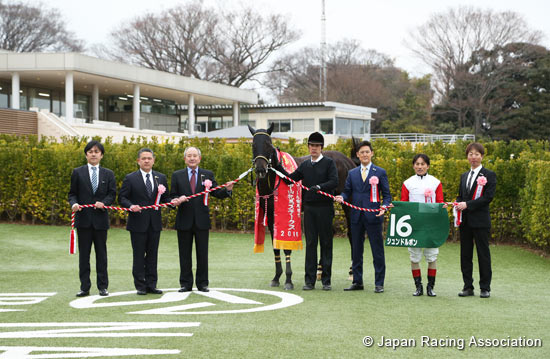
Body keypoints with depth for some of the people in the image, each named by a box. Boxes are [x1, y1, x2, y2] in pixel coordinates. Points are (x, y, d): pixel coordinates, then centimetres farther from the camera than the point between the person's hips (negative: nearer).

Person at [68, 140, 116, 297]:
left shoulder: (108, 174, 8)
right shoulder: (78, 172, 6)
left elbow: (112, 194, 5)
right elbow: (72, 193, 6)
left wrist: (103, 203, -14)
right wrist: (74, 203, -14)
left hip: (100, 218, 0)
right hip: (83, 218, 0)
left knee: (101, 253, 5)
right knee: (84, 254, 3)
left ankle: (103, 286, 12)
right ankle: (85, 287, 7)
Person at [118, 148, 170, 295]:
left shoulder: (161, 178, 10)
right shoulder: (130, 178, 1)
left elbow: (165, 198, 13)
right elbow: (122, 198, 0)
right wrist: (130, 206, -19)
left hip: (155, 223, 3)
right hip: (138, 223, -3)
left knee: (152, 255, 7)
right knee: (139, 256, 1)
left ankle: (151, 285, 14)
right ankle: (140, 286, 7)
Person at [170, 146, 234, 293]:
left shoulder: (208, 175, 7)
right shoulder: (177, 175, 8)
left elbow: (217, 193, 2)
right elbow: (173, 196, 7)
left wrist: (227, 190, -17)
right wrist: (177, 200, -16)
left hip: (202, 220, 0)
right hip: (184, 220, 0)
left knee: (203, 253, 3)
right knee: (185, 253, 5)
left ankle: (202, 283, 11)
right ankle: (186, 283, 12)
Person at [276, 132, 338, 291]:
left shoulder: (329, 163, -1)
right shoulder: (305, 165, 13)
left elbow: (334, 182, -14)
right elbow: (290, 179, 14)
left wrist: (319, 187, -28)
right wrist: (278, 166, 5)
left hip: (325, 208, -4)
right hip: (309, 208, 4)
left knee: (326, 243, 2)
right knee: (310, 243, 4)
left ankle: (326, 280, 7)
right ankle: (310, 280, 8)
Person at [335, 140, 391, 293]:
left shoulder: (380, 172, 4)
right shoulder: (352, 173, 14)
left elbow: (387, 195, 2)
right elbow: (347, 191, 13)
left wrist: (384, 206, -16)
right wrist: (341, 197, -10)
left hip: (373, 217, -4)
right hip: (357, 216, 4)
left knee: (377, 251, -2)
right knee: (356, 251, 9)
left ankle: (379, 283, 4)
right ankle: (357, 282, 18)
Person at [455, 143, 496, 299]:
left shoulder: (489, 175, -4)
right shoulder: (464, 176, 16)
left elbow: (488, 197, -13)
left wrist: (467, 204, -17)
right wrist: (458, 205, -3)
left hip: (481, 220, -6)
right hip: (465, 220, 6)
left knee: (483, 254, 0)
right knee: (465, 254, 8)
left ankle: (485, 288, 8)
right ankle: (468, 287, 15)